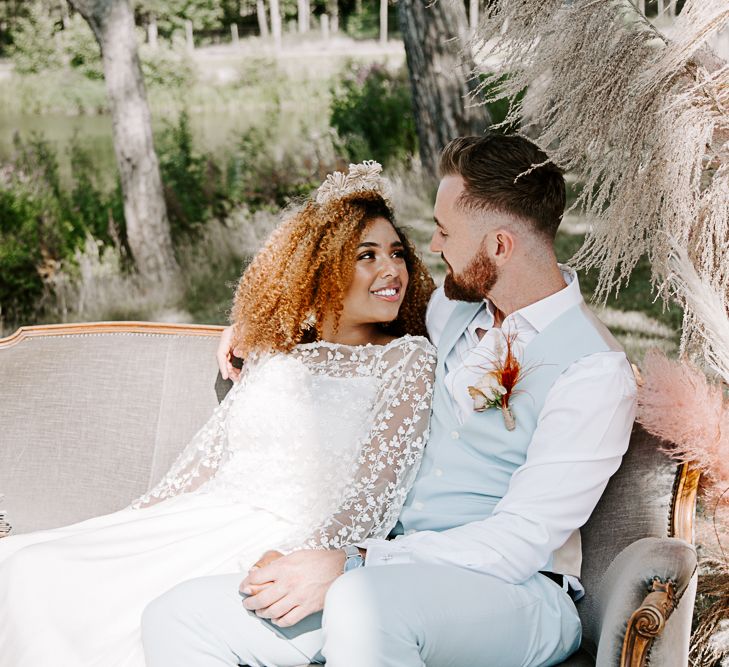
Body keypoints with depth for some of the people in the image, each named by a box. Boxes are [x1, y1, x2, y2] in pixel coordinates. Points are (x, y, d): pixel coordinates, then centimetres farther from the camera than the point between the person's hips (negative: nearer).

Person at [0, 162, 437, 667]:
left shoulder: (408, 357, -1)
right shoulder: (275, 355, 16)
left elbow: (376, 490, -13)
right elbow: (208, 457, 17)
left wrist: (300, 563, -27)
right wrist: (121, 531, 8)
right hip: (203, 521, 6)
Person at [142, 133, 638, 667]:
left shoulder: (594, 373, -12)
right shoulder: (450, 308, 12)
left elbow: (519, 543, -18)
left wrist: (349, 567, -23)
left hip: (515, 594, -7)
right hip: (401, 564, 7)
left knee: (361, 606, -41)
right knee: (178, 618, -11)